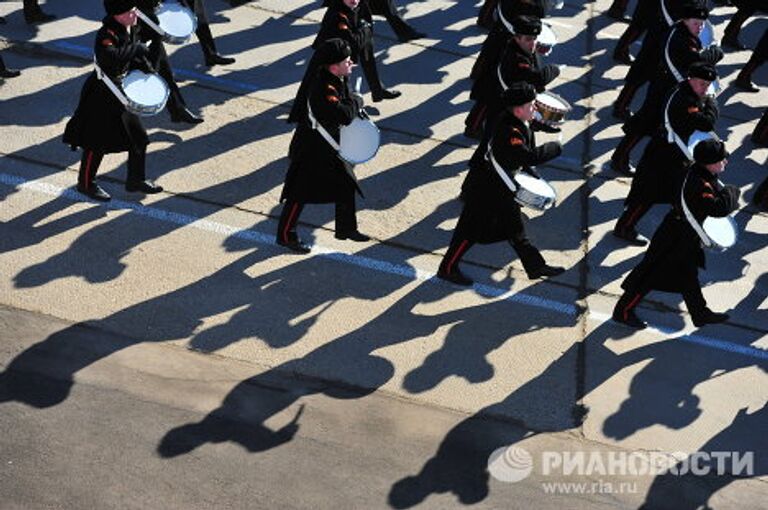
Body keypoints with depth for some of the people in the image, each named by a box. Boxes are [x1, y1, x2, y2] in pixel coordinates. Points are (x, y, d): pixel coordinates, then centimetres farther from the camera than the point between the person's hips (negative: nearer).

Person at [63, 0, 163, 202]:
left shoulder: (130, 30, 2)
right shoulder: (107, 34, -25)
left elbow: (135, 58, 17)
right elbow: (109, 57, -44)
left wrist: (147, 70, -1)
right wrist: (136, 48, -35)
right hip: (101, 97, -9)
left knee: (138, 137, 14)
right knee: (97, 144, 3)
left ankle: (135, 179, 30)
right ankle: (85, 183, 21)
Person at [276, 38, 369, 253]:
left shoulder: (339, 79, -2)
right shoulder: (323, 88, -31)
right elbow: (344, 114, -37)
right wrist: (357, 101, -20)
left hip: (332, 144, 10)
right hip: (311, 147, -10)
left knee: (346, 184, 17)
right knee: (301, 192, 1)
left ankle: (346, 228, 34)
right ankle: (286, 235, 15)